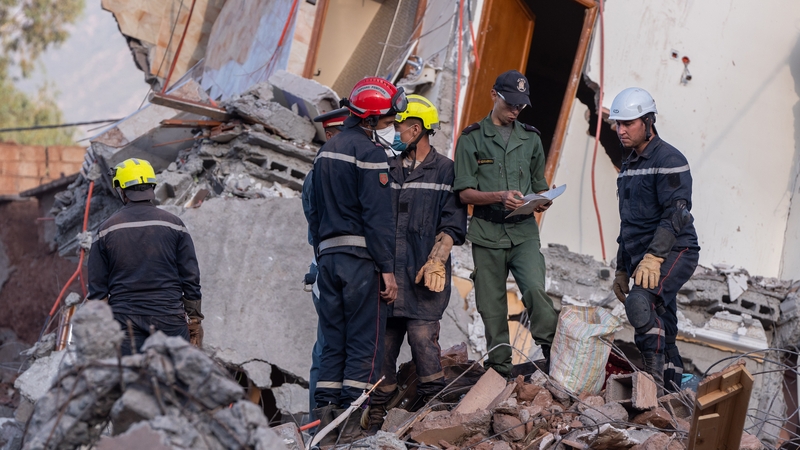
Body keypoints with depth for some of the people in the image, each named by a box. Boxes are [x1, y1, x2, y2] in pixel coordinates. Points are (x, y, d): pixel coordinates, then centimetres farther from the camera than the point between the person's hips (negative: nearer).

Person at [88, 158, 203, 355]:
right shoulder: (174, 224, 2)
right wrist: (194, 320, 10)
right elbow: (191, 279, 3)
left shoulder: (106, 230, 4)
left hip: (124, 320, 1)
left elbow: (97, 287, 5)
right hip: (170, 319, -1)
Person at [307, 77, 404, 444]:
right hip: (361, 258, -8)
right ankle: (350, 424, -6)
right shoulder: (370, 151, -9)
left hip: (328, 257, 8)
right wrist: (388, 269, -15)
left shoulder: (326, 151, 18)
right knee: (365, 342, -3)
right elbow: (378, 217, -15)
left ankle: (325, 421, 6)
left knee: (333, 341, 10)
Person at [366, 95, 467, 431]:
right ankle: (377, 414, 12)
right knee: (382, 343, 5)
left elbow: (453, 225, -1)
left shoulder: (445, 171, 4)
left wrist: (436, 261, -14)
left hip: (422, 277, -4)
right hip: (387, 273, 5)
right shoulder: (388, 169, 17)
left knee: (423, 338, -11)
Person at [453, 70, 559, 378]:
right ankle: (499, 367, 12)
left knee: (535, 289, -22)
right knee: (492, 305, 2)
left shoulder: (530, 139, 14)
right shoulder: (472, 138, 3)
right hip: (487, 234, -1)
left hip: (524, 231, 1)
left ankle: (552, 351, -12)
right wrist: (500, 196, -18)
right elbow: (464, 191, -2)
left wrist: (541, 201, -4)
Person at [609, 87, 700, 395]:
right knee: (664, 337, 8)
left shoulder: (669, 160, -9)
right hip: (644, 262, 9)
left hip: (673, 254, -9)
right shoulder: (629, 166, 19)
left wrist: (652, 258, -29)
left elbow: (676, 214, -20)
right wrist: (622, 270, 23)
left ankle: (653, 377, -30)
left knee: (640, 302, -32)